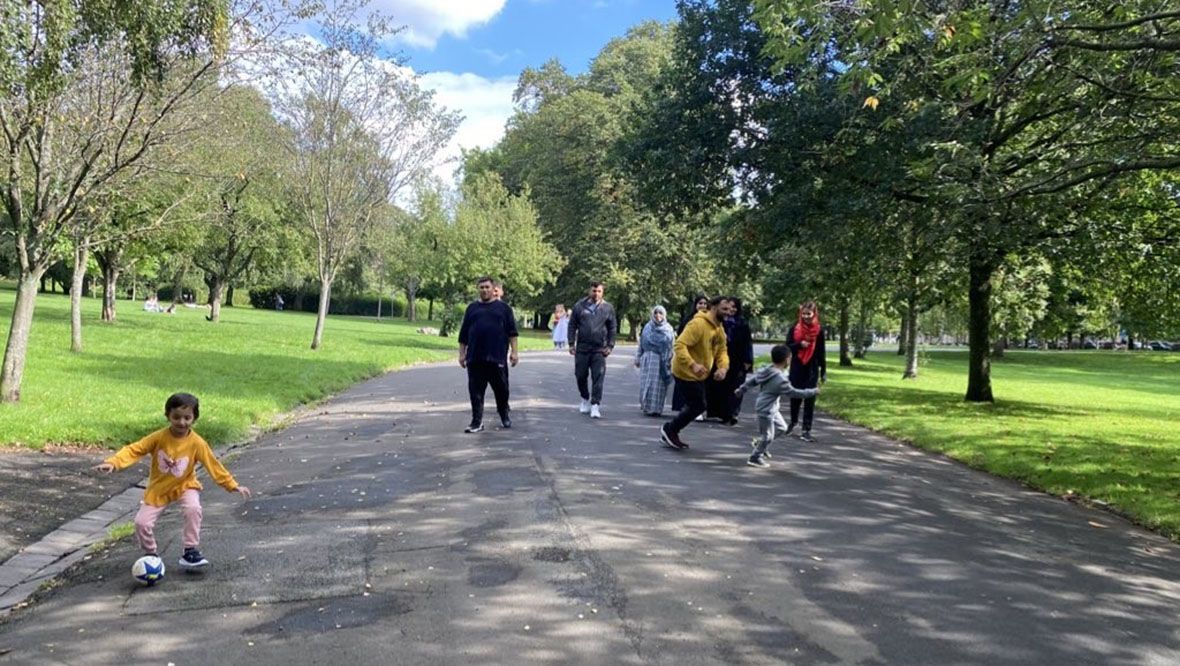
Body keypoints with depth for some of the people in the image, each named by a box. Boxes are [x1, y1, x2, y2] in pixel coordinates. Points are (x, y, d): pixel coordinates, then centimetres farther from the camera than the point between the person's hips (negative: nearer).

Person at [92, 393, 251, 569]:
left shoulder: (197, 443, -18)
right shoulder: (159, 437, -18)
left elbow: (213, 465, -12)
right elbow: (134, 450, -19)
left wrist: (233, 486, -12)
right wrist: (113, 463, -36)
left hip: (185, 486, -1)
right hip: (159, 488, 2)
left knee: (193, 509, -30)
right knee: (142, 522, -8)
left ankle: (190, 551, -14)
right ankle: (150, 555, 20)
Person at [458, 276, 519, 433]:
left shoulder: (503, 307, 8)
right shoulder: (472, 308, 13)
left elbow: (512, 332, 4)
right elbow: (463, 334, 13)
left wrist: (514, 351, -3)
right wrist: (462, 354, 8)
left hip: (498, 358, -1)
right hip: (475, 358, 2)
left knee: (501, 389, 6)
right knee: (476, 391, 0)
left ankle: (505, 416, 27)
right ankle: (477, 422, 5)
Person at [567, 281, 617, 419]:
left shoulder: (608, 308, 3)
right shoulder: (579, 306, 2)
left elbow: (613, 328, 7)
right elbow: (572, 325, 6)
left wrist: (610, 345, 0)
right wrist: (571, 343, 0)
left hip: (599, 349, -1)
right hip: (582, 348, 1)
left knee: (598, 378, -7)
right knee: (580, 376, 8)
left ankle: (595, 405, -5)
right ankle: (585, 399, 29)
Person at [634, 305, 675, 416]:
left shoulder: (668, 329, 3)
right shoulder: (647, 327, 9)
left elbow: (670, 348, -1)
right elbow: (641, 344, 11)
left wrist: (668, 362, -8)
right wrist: (638, 358, 8)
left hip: (661, 361, -2)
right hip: (647, 359, 2)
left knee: (658, 385, -2)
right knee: (645, 384, 2)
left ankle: (655, 408, 4)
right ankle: (646, 406, 13)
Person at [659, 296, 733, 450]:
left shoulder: (719, 329, 8)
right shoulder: (698, 324, -23)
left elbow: (721, 351, 9)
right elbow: (679, 345, -29)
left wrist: (723, 367, -13)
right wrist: (693, 365, -40)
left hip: (698, 374, 10)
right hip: (686, 372, -10)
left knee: (694, 405, 16)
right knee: (698, 406, -5)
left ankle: (671, 431, 29)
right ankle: (669, 430, 11)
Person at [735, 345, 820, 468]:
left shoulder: (766, 369, -3)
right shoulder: (780, 380, -29)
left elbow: (752, 380, 7)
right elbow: (794, 393, -20)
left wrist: (741, 389, 20)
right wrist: (813, 392, -10)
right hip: (766, 410, -9)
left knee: (781, 428, 21)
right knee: (767, 435, 5)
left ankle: (760, 442, 33)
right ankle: (755, 458, 19)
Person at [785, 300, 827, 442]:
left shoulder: (819, 330, -2)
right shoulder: (794, 328, -2)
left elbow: (821, 352, 2)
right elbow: (787, 346, -1)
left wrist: (823, 371, 2)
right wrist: (799, 344, -20)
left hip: (812, 369, -1)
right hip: (796, 367, 1)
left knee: (810, 399, -2)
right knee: (795, 396, 11)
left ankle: (806, 430, 1)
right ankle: (793, 421, 36)